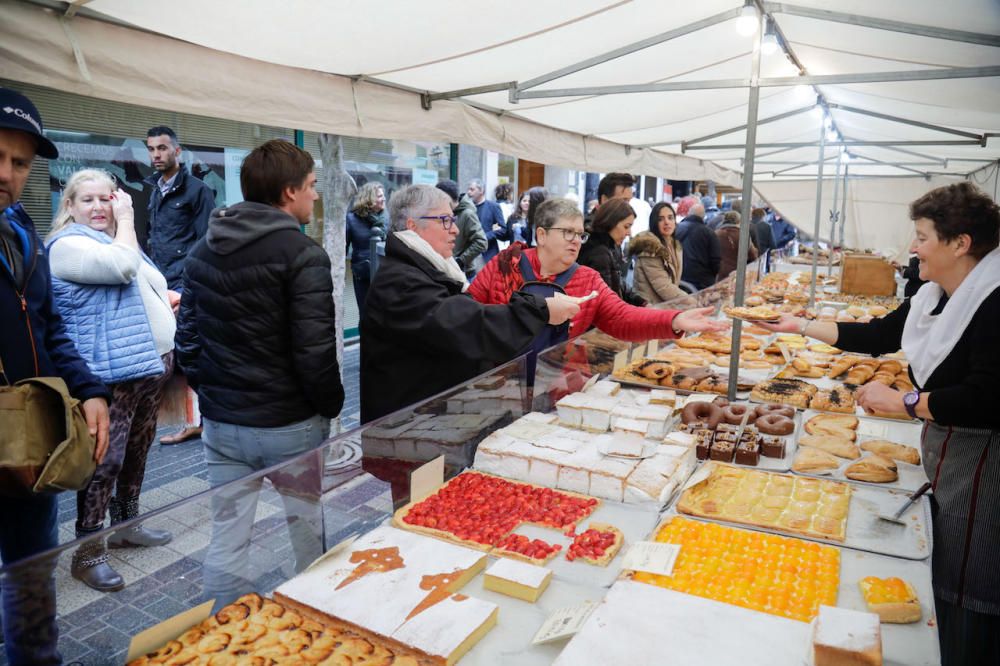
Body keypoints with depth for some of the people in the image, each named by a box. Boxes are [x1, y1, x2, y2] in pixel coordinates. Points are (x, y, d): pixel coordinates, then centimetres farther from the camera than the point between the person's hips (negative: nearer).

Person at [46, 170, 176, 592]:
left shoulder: (117, 238, 20)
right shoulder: (68, 243, -9)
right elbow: (123, 266, -26)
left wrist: (169, 301, 12)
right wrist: (126, 220, -11)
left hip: (149, 363, 9)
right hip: (112, 371, -9)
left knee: (136, 452, 18)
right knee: (105, 461, -5)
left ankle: (126, 524, 33)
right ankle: (88, 551, 7)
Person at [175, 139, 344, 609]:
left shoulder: (203, 251, 6)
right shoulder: (302, 254, -15)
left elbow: (186, 337, 9)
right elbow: (314, 349, -19)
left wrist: (210, 392, 18)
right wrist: (331, 406, -4)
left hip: (221, 423, 5)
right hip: (289, 425, -5)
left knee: (227, 535, 13)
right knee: (307, 528, 15)